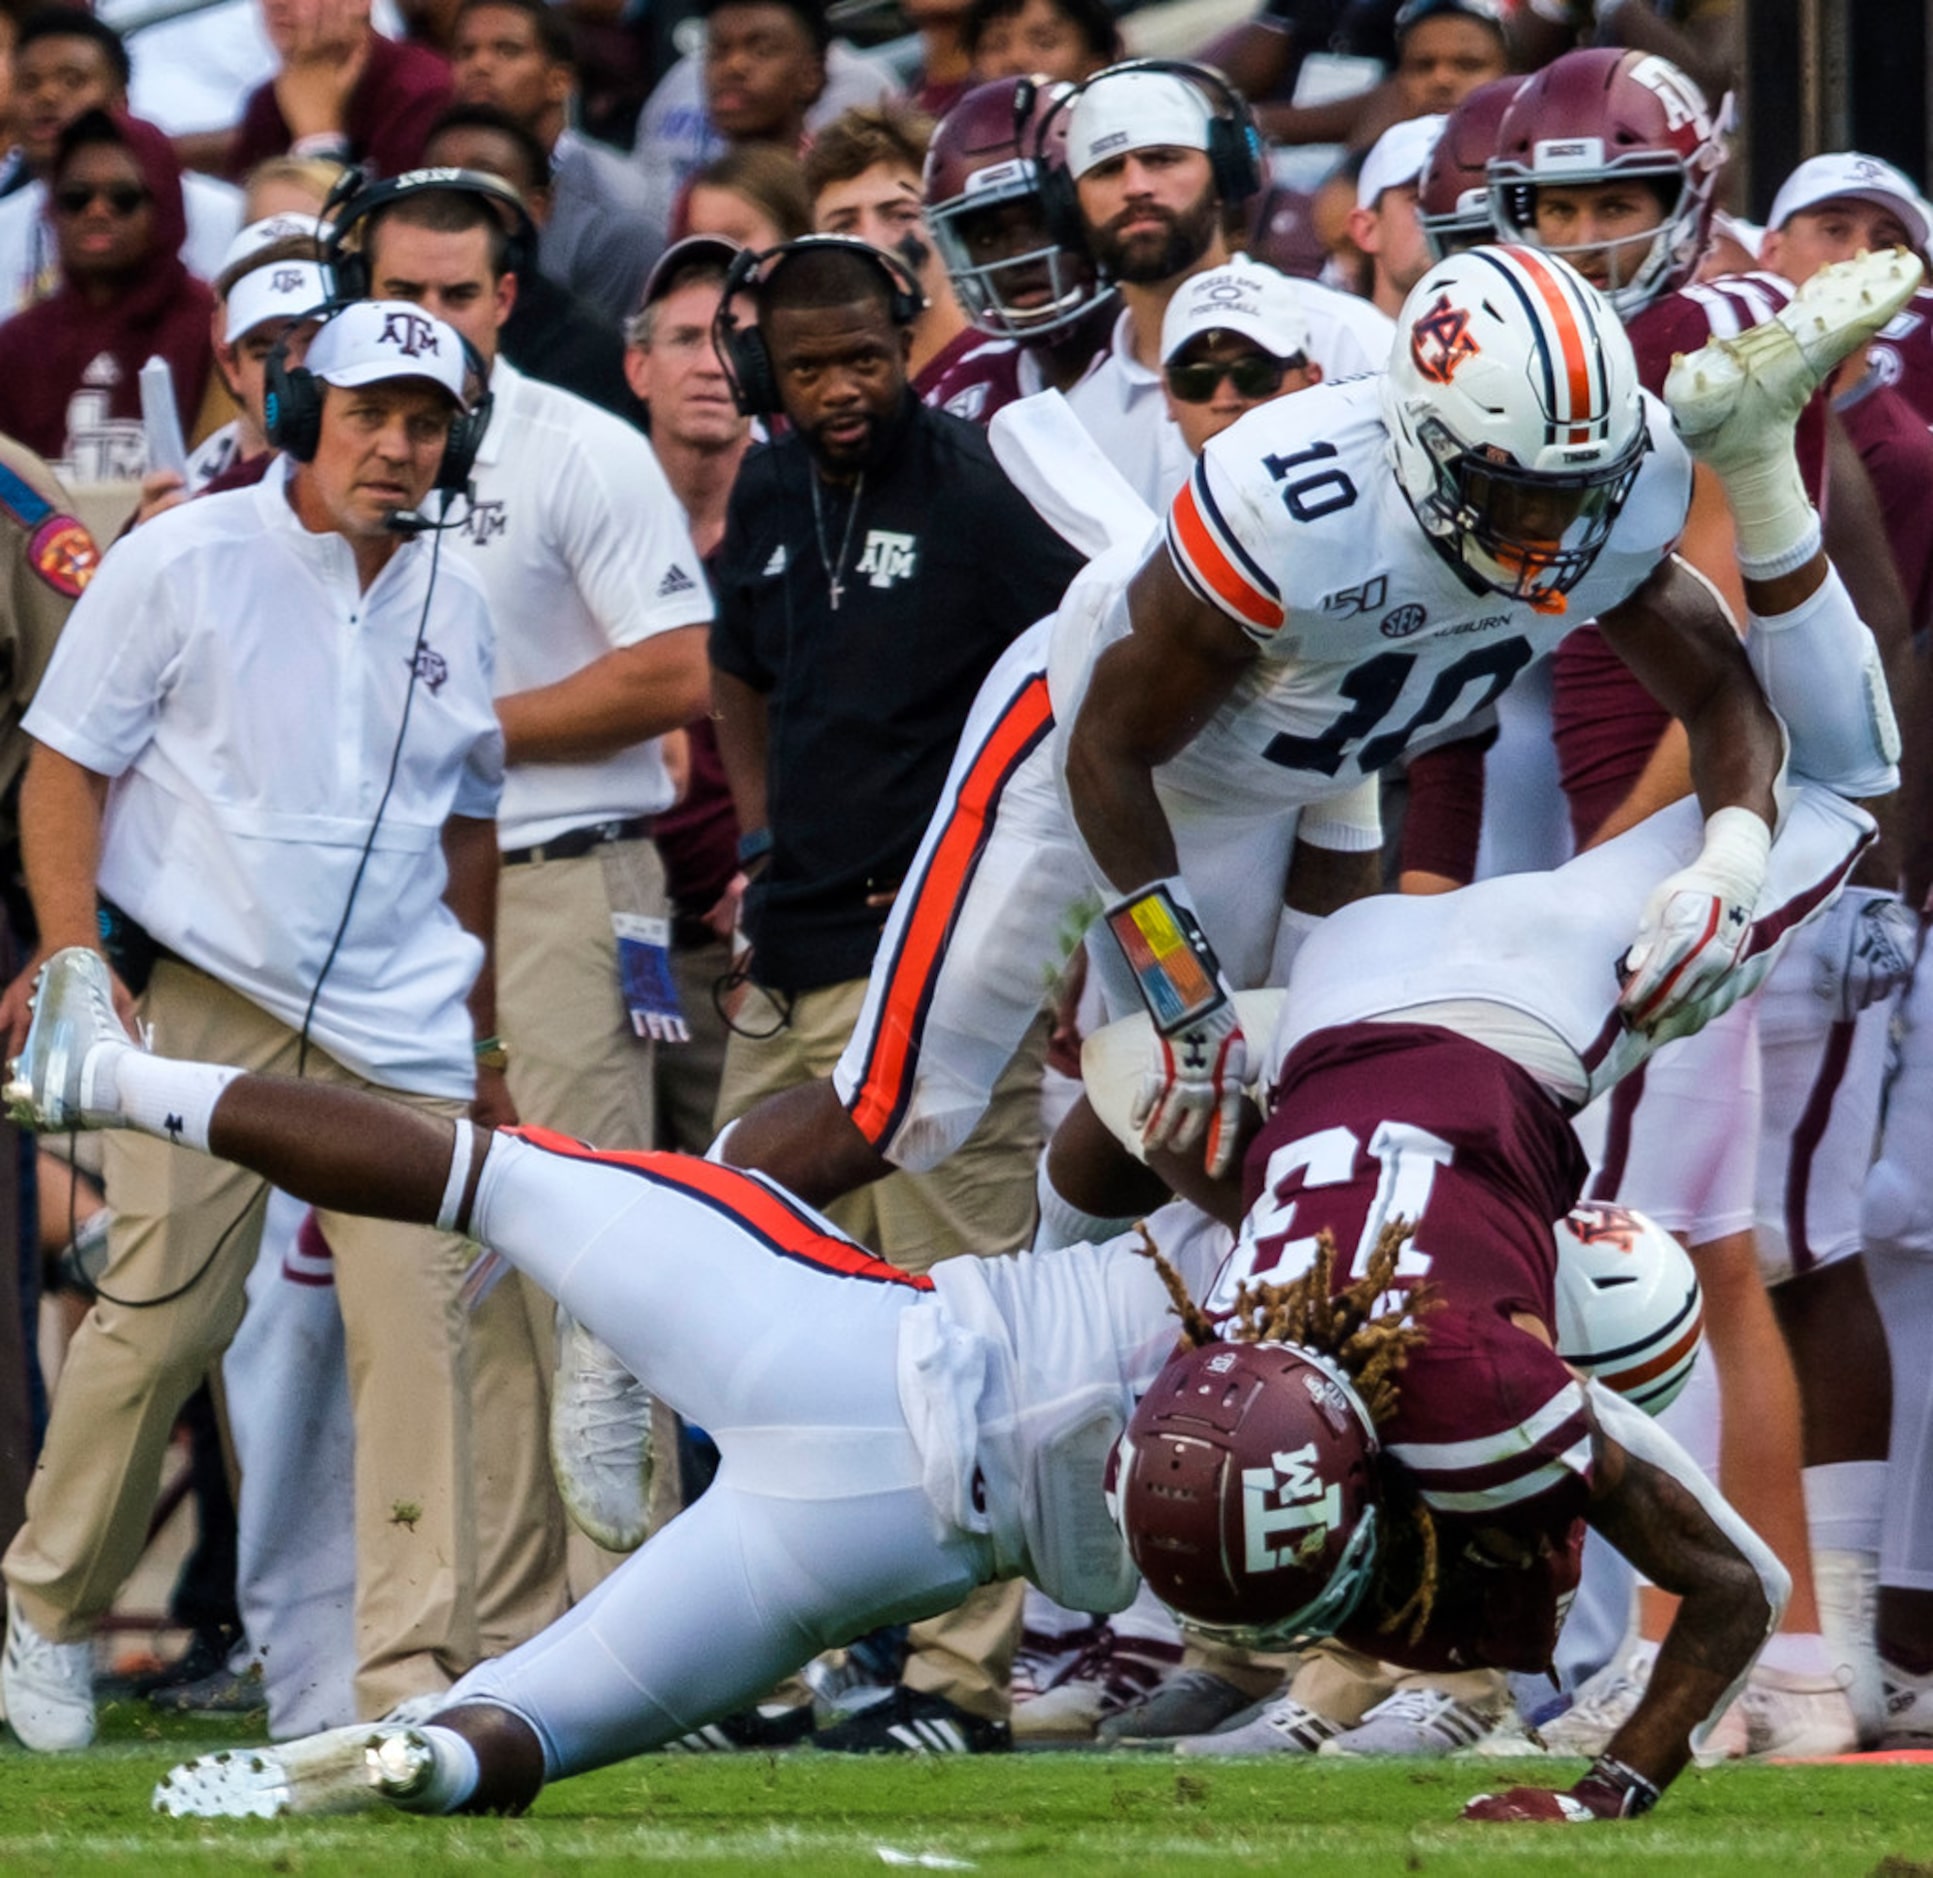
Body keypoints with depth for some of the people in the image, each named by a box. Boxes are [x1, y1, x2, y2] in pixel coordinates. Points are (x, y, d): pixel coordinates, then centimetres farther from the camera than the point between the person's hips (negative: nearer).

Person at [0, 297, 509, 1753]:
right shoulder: (183, 564, -2)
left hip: (396, 1028, 4)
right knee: (167, 1309, -9)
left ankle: (417, 1675, -6)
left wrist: (480, 1035, 22)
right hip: (200, 992, -4)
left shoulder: (453, 608, 12)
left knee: (420, 1327, -7)